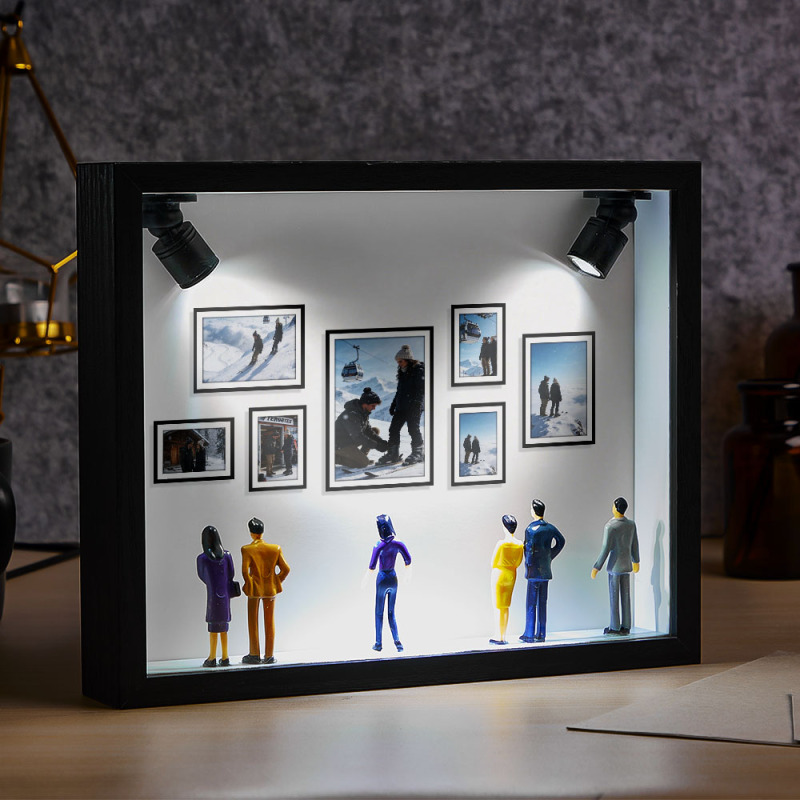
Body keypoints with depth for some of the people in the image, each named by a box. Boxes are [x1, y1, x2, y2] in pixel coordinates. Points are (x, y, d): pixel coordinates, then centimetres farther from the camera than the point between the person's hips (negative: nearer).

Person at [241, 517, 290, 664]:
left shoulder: (247, 550, -11)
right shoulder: (275, 549, -2)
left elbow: (245, 570, -19)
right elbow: (285, 569, -4)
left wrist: (249, 584, -4)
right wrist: (276, 583, 7)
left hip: (254, 589, -3)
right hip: (271, 589, 3)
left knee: (253, 623, 8)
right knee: (269, 623, 10)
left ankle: (254, 655, 11)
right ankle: (269, 656, 11)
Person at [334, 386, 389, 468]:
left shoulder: (364, 413, 3)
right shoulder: (352, 414, -28)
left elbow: (368, 430, 8)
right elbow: (357, 436, -31)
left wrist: (381, 441, -7)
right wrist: (376, 445, -31)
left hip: (350, 439, 10)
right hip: (341, 445, -10)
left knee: (375, 431, 5)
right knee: (364, 463, -19)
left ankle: (361, 457, 8)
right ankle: (336, 458, -7)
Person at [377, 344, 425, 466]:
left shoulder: (419, 370, -6)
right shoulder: (403, 373, 20)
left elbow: (421, 388, -15)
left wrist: (416, 402, -24)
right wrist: (393, 404, 24)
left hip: (414, 406, -9)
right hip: (401, 406, 9)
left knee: (413, 428, -11)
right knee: (394, 428, 3)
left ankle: (419, 453, -2)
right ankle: (392, 454, 6)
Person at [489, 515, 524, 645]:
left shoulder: (501, 544, -18)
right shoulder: (519, 545, -3)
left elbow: (493, 562, -10)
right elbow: (518, 562, 7)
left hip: (499, 574, -6)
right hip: (512, 575, 6)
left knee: (500, 607, -1)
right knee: (506, 607, 15)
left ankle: (500, 638, 1)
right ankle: (503, 637, 18)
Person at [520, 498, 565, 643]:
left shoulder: (530, 529, -13)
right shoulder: (550, 528, 7)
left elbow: (530, 548, -19)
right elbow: (561, 542, 19)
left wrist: (528, 565, -8)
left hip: (534, 571, -6)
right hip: (546, 570, 6)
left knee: (531, 604, -2)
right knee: (542, 603, 10)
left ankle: (529, 634, -2)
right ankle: (541, 634, 12)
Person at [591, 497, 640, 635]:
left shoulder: (610, 527, -19)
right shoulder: (631, 524, 1)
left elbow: (605, 549, -20)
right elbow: (635, 545, 13)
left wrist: (596, 568, -14)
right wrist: (636, 561, 28)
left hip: (614, 566, -6)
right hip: (626, 565, 6)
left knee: (614, 597, 0)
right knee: (625, 596, 9)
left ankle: (615, 628, 2)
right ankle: (625, 627, 10)